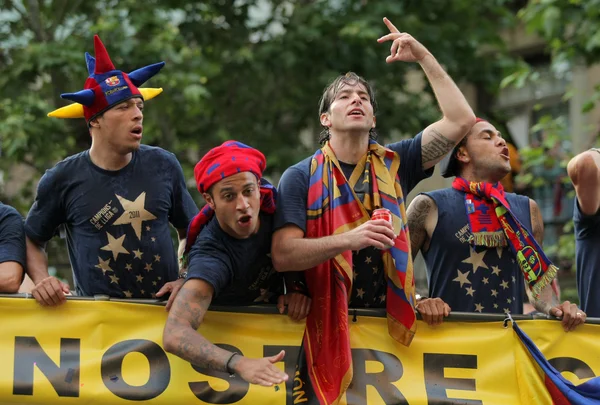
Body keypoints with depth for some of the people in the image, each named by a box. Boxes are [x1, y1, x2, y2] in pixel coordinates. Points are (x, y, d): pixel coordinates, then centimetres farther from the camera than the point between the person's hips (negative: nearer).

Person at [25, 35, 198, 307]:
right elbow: (32, 240, 16)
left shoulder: (163, 166, 7)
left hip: (164, 310, 2)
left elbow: (190, 231, 20)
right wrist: (41, 280, -1)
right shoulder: (63, 179, 2)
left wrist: (186, 281, 6)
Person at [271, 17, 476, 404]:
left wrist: (424, 57, -2)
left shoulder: (393, 165, 7)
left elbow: (461, 121, -1)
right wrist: (349, 240, -26)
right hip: (328, 324, -2)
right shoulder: (301, 178, -1)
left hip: (389, 321, 2)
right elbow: (283, 255, -12)